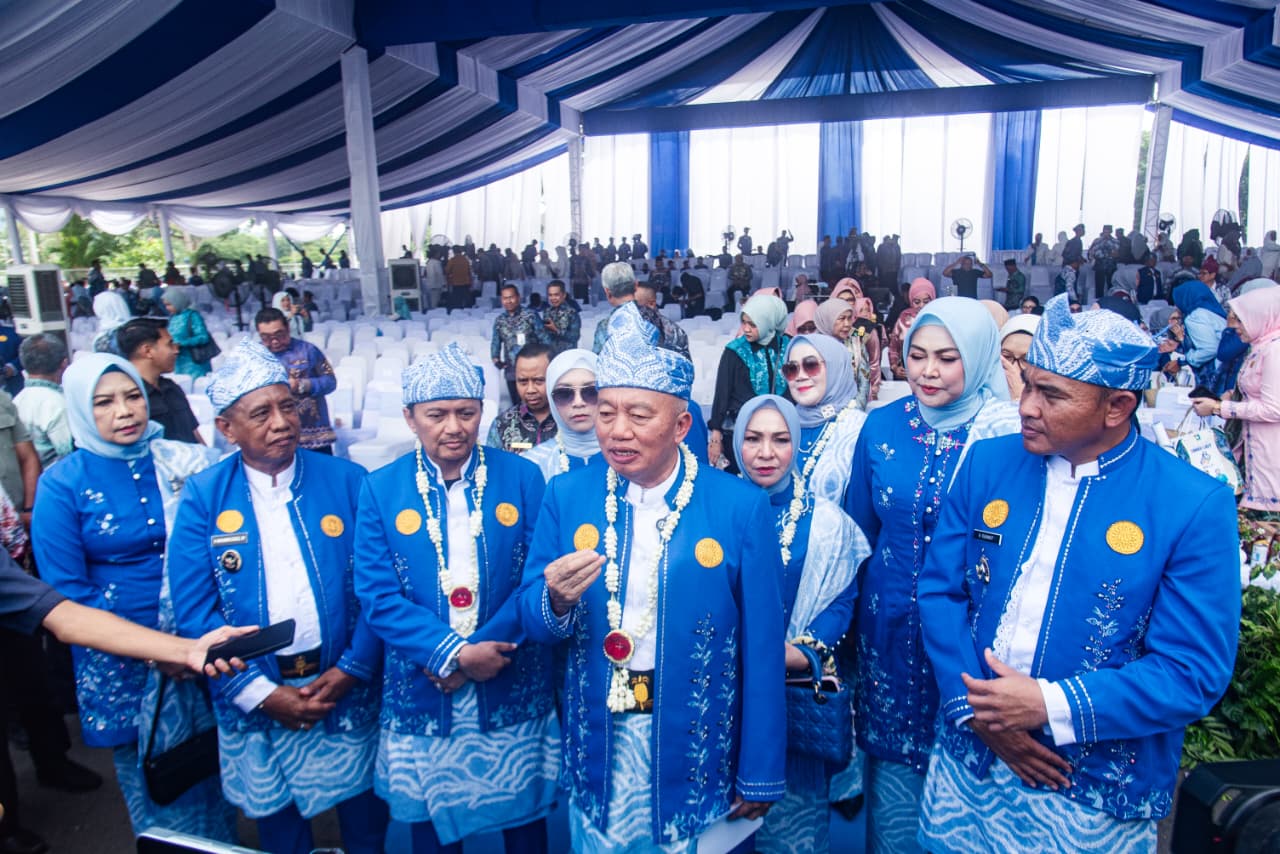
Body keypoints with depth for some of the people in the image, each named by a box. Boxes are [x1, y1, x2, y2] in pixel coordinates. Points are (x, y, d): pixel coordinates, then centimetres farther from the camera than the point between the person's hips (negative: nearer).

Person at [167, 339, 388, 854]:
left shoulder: (347, 482, -7)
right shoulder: (202, 500, -6)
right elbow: (194, 611, -8)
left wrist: (351, 670, -13)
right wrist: (263, 694, -11)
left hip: (347, 691, 0)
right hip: (258, 701, 0)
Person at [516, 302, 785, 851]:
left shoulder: (741, 507, -13)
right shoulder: (566, 496, -6)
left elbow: (762, 650, -8)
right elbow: (534, 625, -1)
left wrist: (760, 775, -3)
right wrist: (557, 601, -24)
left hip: (699, 745, -2)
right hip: (597, 742, 2)